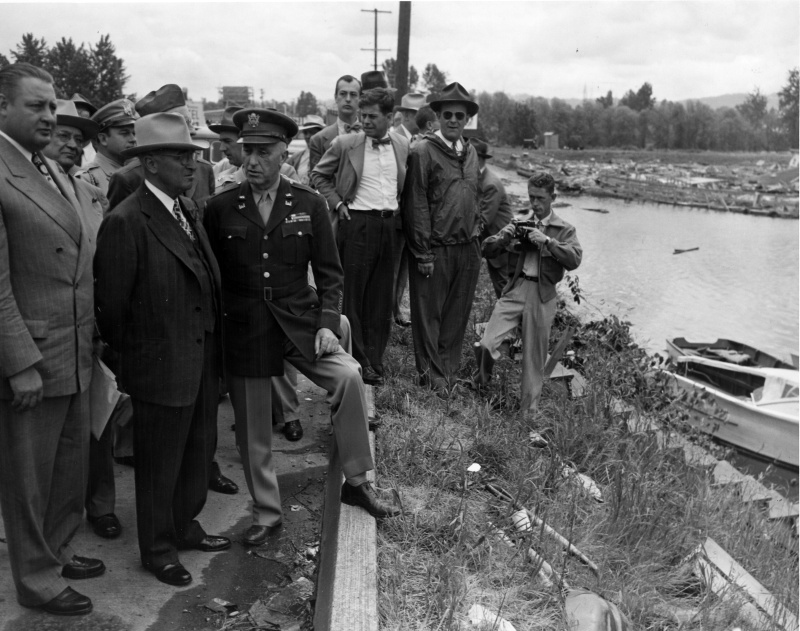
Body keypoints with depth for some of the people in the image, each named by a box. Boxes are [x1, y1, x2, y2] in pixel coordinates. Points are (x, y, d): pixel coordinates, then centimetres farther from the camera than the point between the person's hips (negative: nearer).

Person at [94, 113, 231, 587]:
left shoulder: (188, 208, 6)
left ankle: (184, 525, 43)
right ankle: (158, 548, 32)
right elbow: (111, 306, -14)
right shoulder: (126, 223, -19)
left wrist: (214, 347, 11)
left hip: (203, 362, 8)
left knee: (199, 450, 21)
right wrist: (130, 355, -2)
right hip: (161, 367, -8)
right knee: (160, 464, 11)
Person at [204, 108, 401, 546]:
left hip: (299, 322, 0)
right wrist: (212, 333, 1)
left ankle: (356, 483, -4)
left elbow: (329, 272, 2)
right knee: (252, 432, 8)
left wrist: (328, 323, -9)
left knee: (348, 376, -23)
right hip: (242, 330, 1)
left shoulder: (309, 205, 0)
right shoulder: (220, 208, 0)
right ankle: (266, 514, 30)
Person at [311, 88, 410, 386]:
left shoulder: (403, 145, 7)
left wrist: (398, 207, 7)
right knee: (353, 296, 0)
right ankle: (358, 362, 11)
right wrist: (336, 202, -1)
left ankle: (374, 360, 19)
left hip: (390, 225, 3)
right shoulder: (345, 144, -2)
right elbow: (318, 175, 9)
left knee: (381, 298, 8)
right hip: (358, 224, -3)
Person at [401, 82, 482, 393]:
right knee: (429, 314, 4)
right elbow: (416, 204, -10)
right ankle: (432, 374, 15)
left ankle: (449, 368, 26)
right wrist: (423, 253, -12)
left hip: (468, 248, 6)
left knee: (457, 313, 12)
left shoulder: (471, 153, 13)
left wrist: (476, 232, 11)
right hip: (434, 249, -6)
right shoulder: (423, 151, -7)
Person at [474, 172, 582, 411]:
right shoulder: (521, 223, 12)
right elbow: (487, 249, 11)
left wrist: (547, 240, -19)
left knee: (534, 357, 5)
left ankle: (528, 408, 22)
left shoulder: (565, 230, 5)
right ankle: (481, 380, 20)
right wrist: (504, 236, -8)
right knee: (486, 345, -11)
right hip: (515, 289, 2)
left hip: (543, 295, -1)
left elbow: (574, 260, -12)